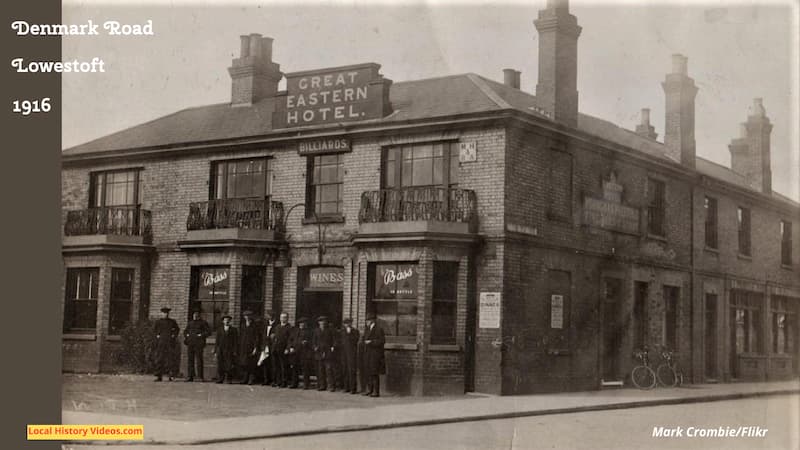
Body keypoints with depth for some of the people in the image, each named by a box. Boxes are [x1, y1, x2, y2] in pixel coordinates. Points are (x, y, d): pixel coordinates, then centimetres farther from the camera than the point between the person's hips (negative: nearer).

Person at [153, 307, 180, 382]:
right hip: (160, 341, 1)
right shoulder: (158, 322, 12)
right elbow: (155, 330, 18)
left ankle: (170, 375, -5)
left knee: (169, 358, -6)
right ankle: (158, 376, 1)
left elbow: (177, 329, 17)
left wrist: (174, 335, 3)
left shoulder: (172, 321, 11)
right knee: (159, 359, -2)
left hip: (170, 342, 0)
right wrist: (157, 335, 3)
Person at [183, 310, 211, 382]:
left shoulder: (203, 323, 4)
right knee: (190, 360, 1)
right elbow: (185, 331, 31)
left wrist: (201, 335, -11)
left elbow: (209, 332, -1)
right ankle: (190, 376, 3)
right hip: (190, 343, 5)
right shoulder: (190, 323, 19)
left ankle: (201, 377, -6)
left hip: (198, 344, -5)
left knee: (199, 360, -8)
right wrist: (186, 335, 12)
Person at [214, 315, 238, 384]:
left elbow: (236, 341, 4)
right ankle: (220, 379, 0)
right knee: (220, 365, -4)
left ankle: (229, 380, 2)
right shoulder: (219, 330, 14)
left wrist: (235, 351, -4)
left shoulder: (233, 330, 7)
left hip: (230, 351, -2)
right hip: (220, 350, 2)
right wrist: (215, 351, 7)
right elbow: (217, 341, 13)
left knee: (229, 366, -5)